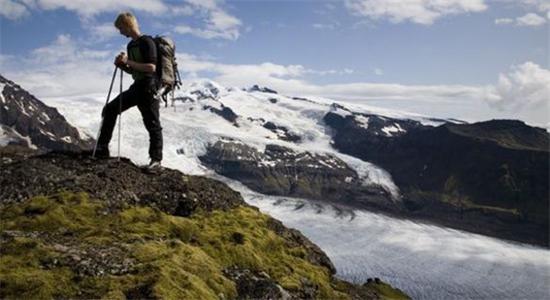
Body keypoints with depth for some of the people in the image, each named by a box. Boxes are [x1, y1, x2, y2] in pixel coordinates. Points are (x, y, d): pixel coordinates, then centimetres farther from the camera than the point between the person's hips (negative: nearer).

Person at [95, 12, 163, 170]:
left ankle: (156, 159, 6)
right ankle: (102, 150, 13)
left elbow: (151, 67, -22)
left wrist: (128, 62, -18)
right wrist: (121, 65, 3)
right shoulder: (130, 45, 15)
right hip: (136, 87, 9)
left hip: (149, 87, -9)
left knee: (152, 124, -4)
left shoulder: (146, 42, -12)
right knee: (110, 109, 8)